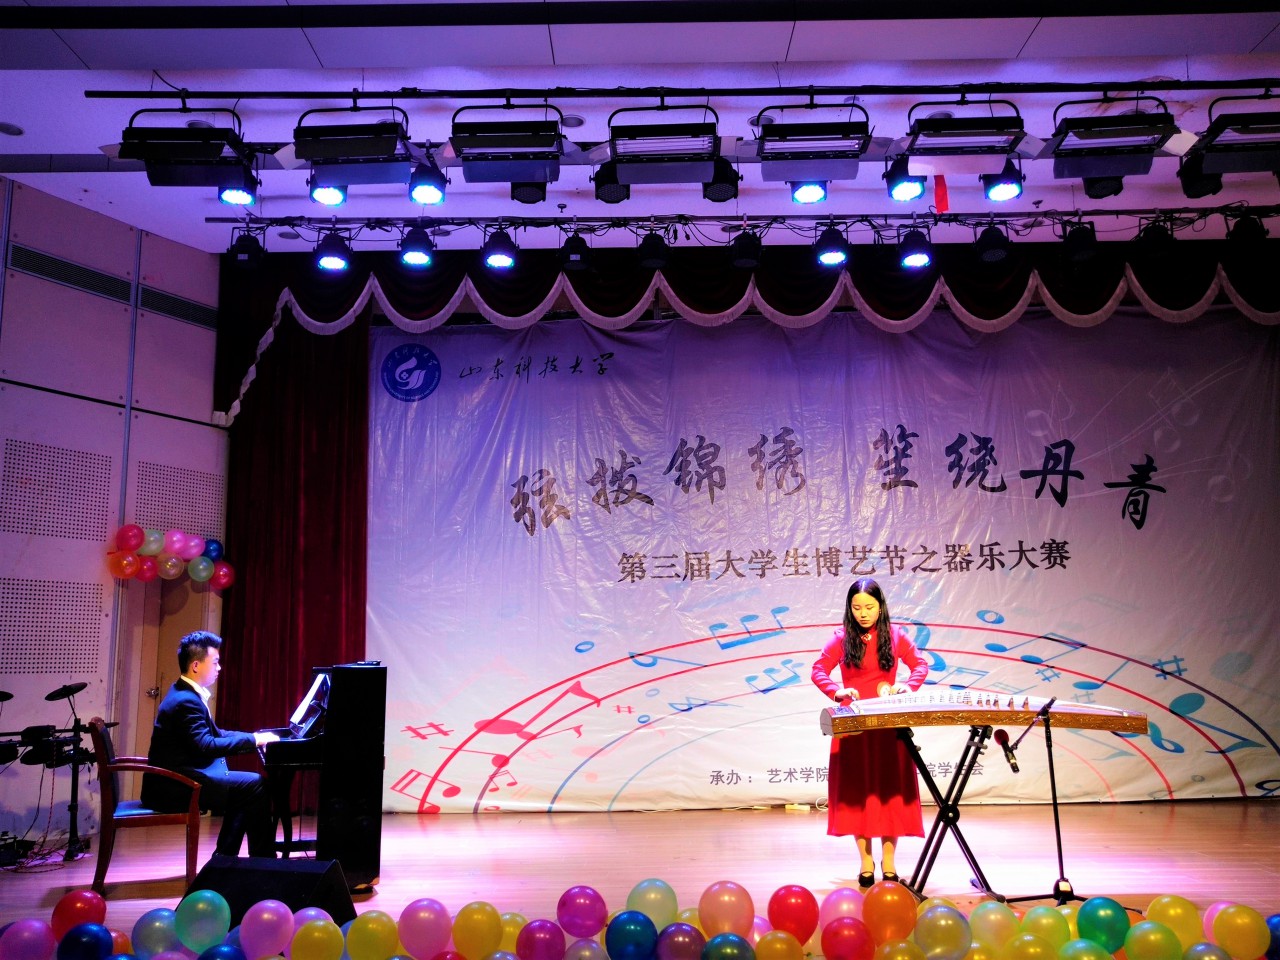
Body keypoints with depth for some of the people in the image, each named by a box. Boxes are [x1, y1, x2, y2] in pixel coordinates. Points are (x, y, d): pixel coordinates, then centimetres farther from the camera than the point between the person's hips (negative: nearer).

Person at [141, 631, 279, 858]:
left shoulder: (186, 693, 14)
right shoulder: (186, 701, -19)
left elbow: (213, 734, 19)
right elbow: (207, 746, -29)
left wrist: (254, 736, 7)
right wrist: (253, 740, -21)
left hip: (176, 780, 11)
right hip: (173, 786, -11)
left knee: (244, 787, 17)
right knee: (256, 786, -15)